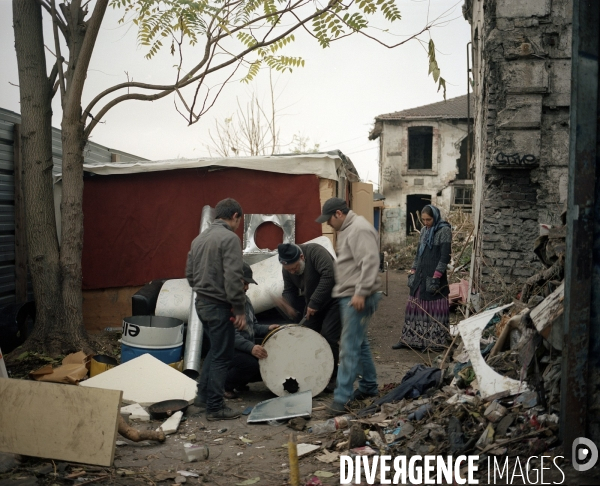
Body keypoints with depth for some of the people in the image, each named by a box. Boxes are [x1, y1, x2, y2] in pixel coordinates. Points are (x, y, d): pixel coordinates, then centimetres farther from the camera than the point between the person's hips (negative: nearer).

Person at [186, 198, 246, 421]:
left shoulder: (199, 238, 11)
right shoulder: (230, 238, -15)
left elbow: (189, 274, 14)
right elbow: (233, 278, -21)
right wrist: (240, 310, -16)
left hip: (201, 302, 8)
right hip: (219, 306, -8)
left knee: (215, 349, 23)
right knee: (222, 356, 2)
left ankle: (203, 395, 28)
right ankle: (215, 407, 9)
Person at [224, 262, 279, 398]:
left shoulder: (245, 299, 14)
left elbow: (252, 326, 19)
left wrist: (267, 329, -2)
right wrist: (250, 347, -38)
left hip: (247, 349, 9)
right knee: (252, 363, -34)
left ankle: (240, 382, 16)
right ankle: (224, 385, -8)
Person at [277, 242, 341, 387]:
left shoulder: (315, 251, -27)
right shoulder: (287, 269, -5)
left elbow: (329, 276, -38)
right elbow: (289, 290, 4)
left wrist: (314, 303, -35)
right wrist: (288, 305, -20)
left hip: (334, 300, -7)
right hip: (313, 304, 7)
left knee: (328, 337, -14)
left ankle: (331, 378, -1)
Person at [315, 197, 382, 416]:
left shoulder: (359, 229, -16)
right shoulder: (346, 229, 17)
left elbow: (370, 262, -25)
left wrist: (361, 292, -27)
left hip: (357, 298, -11)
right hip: (348, 295, 11)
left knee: (349, 347, -10)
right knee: (359, 342, 19)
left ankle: (342, 397, -8)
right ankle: (369, 386, 31)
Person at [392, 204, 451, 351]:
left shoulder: (444, 230, -9)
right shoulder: (424, 231, 13)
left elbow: (445, 256, -13)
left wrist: (436, 277, -18)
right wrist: (413, 272, 14)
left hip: (434, 276, -7)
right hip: (421, 274, 7)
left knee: (434, 308, -1)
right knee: (414, 306, 9)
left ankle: (435, 342, 7)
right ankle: (409, 339, 16)